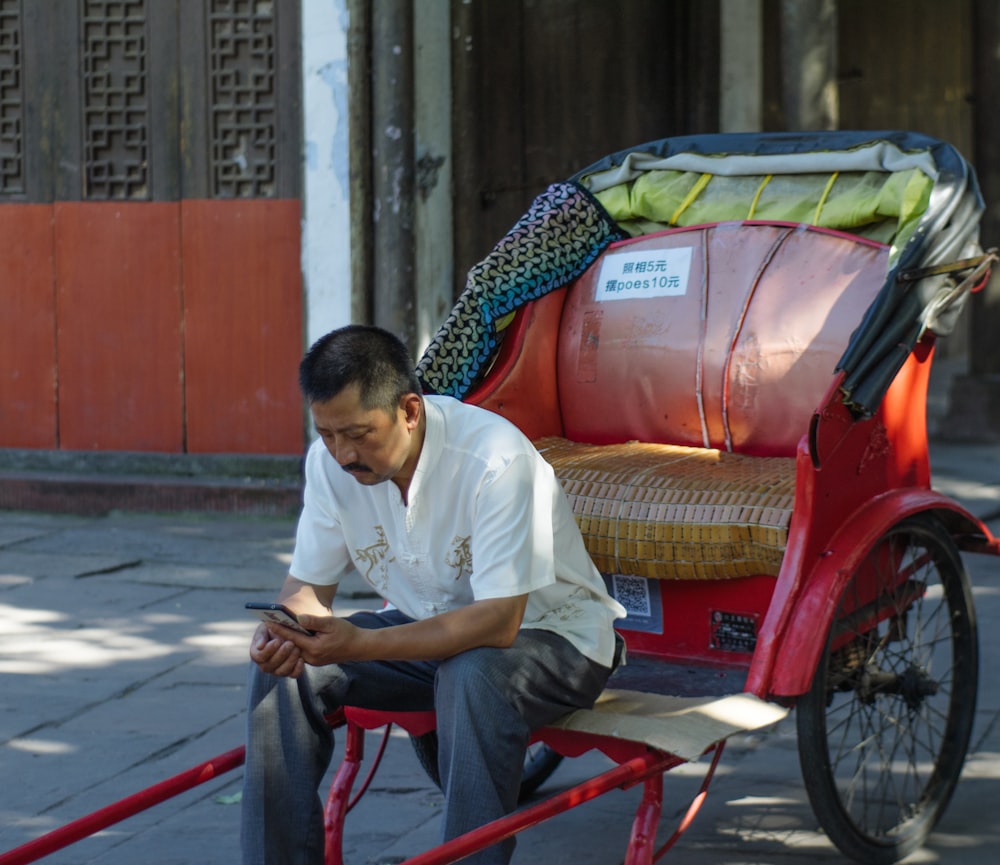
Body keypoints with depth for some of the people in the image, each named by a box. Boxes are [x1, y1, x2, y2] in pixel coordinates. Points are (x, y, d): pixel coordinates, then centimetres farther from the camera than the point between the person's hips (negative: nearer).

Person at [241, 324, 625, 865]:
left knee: (472, 674, -38)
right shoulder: (330, 460, -11)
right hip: (428, 626, 6)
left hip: (548, 634, -6)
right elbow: (310, 583, -3)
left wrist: (359, 645, -42)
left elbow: (499, 622, -34)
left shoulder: (496, 460, -31)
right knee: (285, 665, -14)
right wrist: (284, 630, -28)